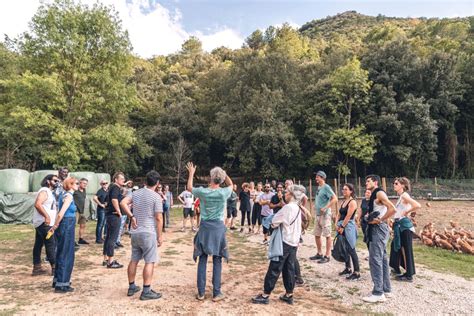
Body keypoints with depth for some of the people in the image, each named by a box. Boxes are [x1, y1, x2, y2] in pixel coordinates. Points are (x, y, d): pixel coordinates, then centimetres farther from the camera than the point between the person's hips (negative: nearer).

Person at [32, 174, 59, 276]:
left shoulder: (49, 192, 18)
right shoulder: (44, 191, -14)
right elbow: (37, 204, -29)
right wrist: (46, 216, -32)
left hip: (42, 223, 10)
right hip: (44, 223, -10)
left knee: (38, 245, 11)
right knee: (51, 244, -8)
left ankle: (36, 268, 17)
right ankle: (55, 268, -4)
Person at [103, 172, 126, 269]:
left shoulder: (113, 187, 17)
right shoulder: (116, 187, -13)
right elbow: (114, 200, -30)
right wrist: (119, 212, -21)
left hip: (110, 214, 10)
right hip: (114, 215, -10)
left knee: (108, 237, 15)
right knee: (112, 238, -7)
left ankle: (106, 259, 23)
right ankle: (110, 262, -3)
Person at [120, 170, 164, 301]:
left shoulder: (136, 193, 7)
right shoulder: (156, 197, -12)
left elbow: (123, 203, -3)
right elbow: (158, 218, -13)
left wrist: (131, 216, 0)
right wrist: (160, 236, -6)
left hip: (135, 232, 7)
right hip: (148, 233, -7)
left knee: (134, 260, 16)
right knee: (150, 262, -1)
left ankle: (131, 287, 27)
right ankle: (146, 291, 2)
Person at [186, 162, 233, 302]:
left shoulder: (202, 191, -8)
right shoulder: (223, 193, -10)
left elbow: (189, 188, 14)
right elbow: (231, 184, 15)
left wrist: (191, 173, 24)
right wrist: (223, 173, 10)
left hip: (205, 228, 1)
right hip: (218, 228, -1)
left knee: (202, 260, 9)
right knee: (217, 261, 7)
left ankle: (201, 292, 16)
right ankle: (216, 293, 12)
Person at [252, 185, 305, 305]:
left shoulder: (287, 207, -18)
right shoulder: (297, 209, 10)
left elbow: (274, 222, -15)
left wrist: (273, 223, 7)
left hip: (284, 242, -8)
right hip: (294, 242, 8)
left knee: (274, 269, -1)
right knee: (289, 269, 14)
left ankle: (265, 295, 6)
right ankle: (289, 295, 20)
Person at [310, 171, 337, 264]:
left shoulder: (326, 187, -12)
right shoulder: (319, 187, 13)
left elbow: (335, 199, -20)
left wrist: (325, 208, -22)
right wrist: (317, 207, 13)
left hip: (325, 214, -9)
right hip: (318, 214, 9)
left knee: (327, 235, -1)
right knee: (317, 235, 14)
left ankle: (327, 256, 6)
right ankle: (319, 254, 26)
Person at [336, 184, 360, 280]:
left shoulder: (352, 202, -10)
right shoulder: (344, 201, 16)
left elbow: (348, 216, -16)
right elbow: (339, 214, 15)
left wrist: (342, 227, -15)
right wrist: (336, 224, 0)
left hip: (348, 226, -9)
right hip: (341, 227, 9)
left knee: (351, 250, -8)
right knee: (344, 249, 14)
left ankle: (357, 272, -2)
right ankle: (348, 269, 25)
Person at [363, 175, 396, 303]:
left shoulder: (379, 193, -13)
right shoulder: (374, 195, 16)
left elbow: (392, 209, -24)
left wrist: (379, 220, -20)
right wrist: (369, 217, 6)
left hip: (379, 229, -10)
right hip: (376, 229, 10)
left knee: (375, 259, -9)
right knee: (382, 259, 14)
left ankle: (378, 293, -4)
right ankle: (386, 289, 22)